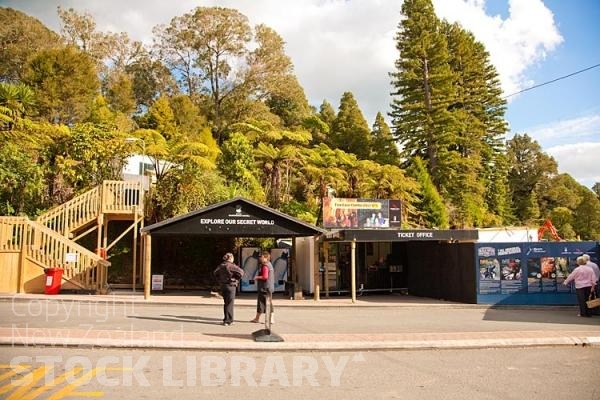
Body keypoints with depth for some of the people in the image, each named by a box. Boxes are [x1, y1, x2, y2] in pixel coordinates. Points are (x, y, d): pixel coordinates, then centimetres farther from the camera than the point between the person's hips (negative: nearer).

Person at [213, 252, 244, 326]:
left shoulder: (221, 265, 6)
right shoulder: (231, 266, -15)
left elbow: (215, 273, 18)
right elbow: (241, 272, -22)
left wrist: (220, 281, 18)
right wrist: (237, 279, -7)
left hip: (223, 286, 7)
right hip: (231, 285, -7)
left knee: (226, 303, 17)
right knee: (229, 304, -1)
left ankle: (227, 319, 25)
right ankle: (227, 321, 0)